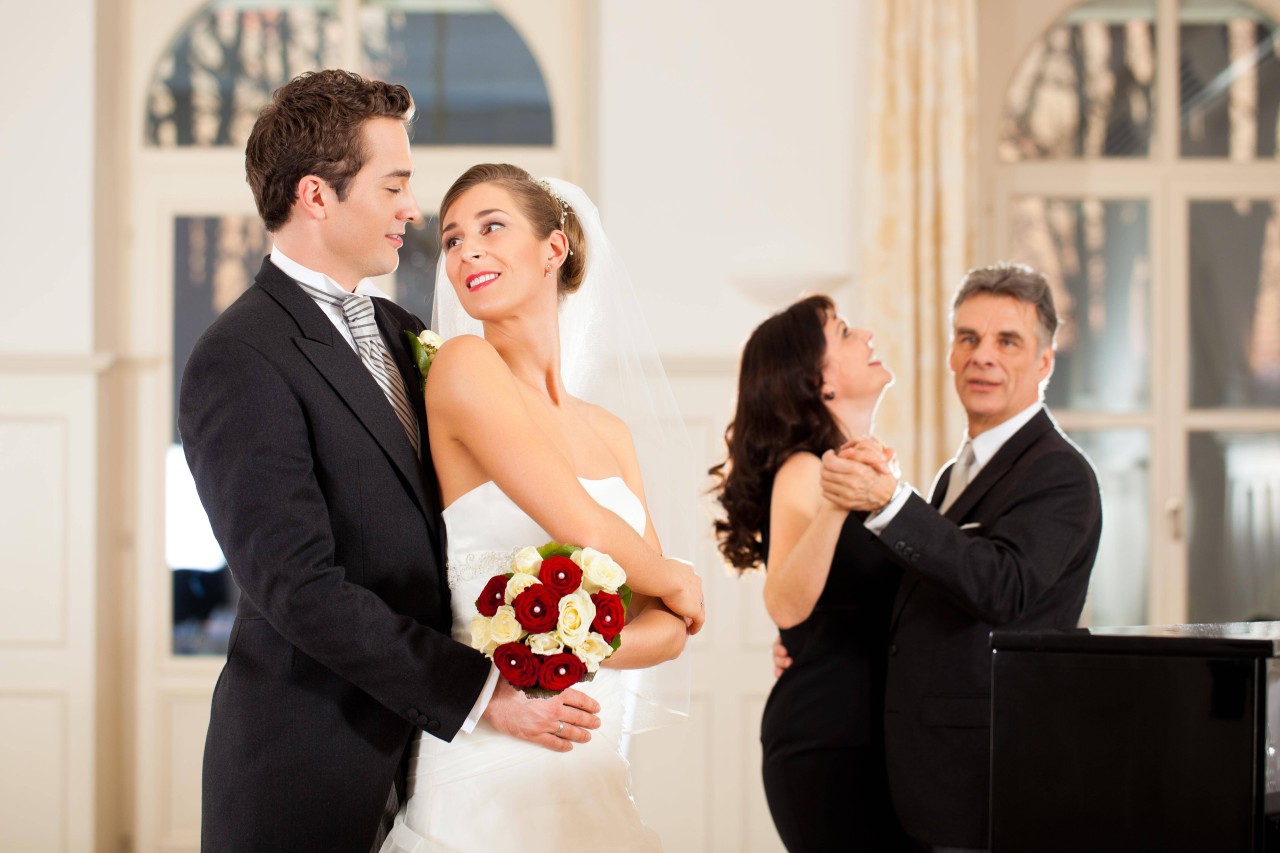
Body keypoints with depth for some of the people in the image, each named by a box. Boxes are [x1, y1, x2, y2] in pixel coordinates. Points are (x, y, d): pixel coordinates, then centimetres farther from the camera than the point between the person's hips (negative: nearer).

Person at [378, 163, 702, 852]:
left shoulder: (609, 433, 12)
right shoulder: (462, 365, -7)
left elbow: (666, 628, 6)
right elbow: (585, 531, -15)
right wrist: (675, 582, 5)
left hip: (594, 771, 6)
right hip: (495, 767, -6)